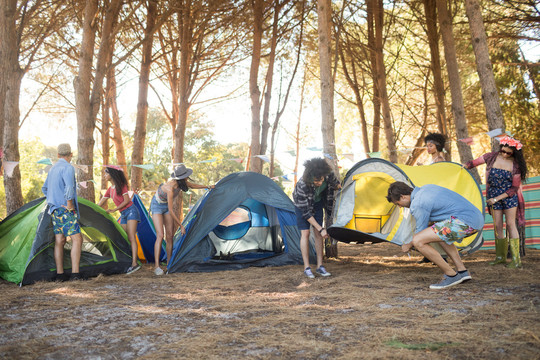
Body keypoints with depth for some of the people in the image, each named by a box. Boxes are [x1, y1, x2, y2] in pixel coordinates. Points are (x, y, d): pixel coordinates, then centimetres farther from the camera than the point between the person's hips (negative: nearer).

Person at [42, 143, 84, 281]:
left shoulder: (52, 169, 18)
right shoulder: (68, 168, -11)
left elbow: (44, 189, 30)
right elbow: (69, 187, -26)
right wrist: (70, 204, -16)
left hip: (55, 209, 9)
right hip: (65, 210, -9)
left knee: (59, 241, 8)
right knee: (77, 238, -9)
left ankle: (59, 275, 10)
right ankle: (75, 274, -14)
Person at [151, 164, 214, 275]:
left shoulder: (181, 182, -14)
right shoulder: (170, 188, -36)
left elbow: (192, 186, 11)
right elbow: (171, 210, -32)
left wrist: (208, 186, 12)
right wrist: (181, 225, -27)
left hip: (166, 206, 8)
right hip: (157, 207, -8)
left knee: (169, 236, 3)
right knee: (160, 235, -19)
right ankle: (157, 267, -19)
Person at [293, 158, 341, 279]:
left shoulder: (328, 175, -31)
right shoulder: (302, 186, -42)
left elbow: (336, 184, -2)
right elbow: (306, 212, -33)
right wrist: (321, 229, -32)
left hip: (317, 202, 4)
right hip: (303, 204, -4)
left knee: (317, 234, 0)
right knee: (305, 233, -11)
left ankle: (319, 266, 4)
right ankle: (307, 268, -4)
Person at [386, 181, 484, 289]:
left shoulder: (417, 205, -8)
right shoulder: (427, 188, 20)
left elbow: (420, 231, 3)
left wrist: (408, 246, 23)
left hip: (464, 221, -10)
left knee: (418, 241, -13)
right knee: (440, 235, 34)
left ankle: (452, 275, -2)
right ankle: (462, 271, 23)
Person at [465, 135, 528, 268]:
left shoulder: (516, 164, -10)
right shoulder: (491, 157, -4)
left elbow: (514, 188, -9)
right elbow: (473, 163, 10)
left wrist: (497, 198, -13)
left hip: (509, 196, -2)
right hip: (493, 197, 2)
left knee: (510, 224, -7)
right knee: (497, 226, 4)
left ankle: (516, 259, -5)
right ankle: (500, 256, 16)